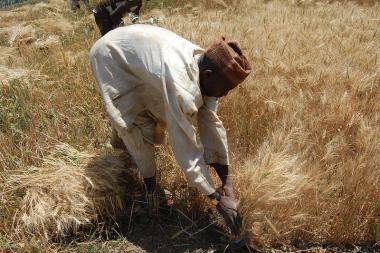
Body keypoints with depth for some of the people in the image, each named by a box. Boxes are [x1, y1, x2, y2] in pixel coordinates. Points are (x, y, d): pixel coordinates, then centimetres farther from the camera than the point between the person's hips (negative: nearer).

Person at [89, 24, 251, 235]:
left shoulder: (204, 66, -16)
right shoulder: (181, 86, -41)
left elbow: (211, 124, -14)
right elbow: (187, 147, -38)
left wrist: (227, 183, -15)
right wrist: (218, 198, -30)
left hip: (136, 48, 7)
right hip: (110, 55, -7)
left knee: (162, 114, 11)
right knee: (139, 126, -13)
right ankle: (150, 185, 10)